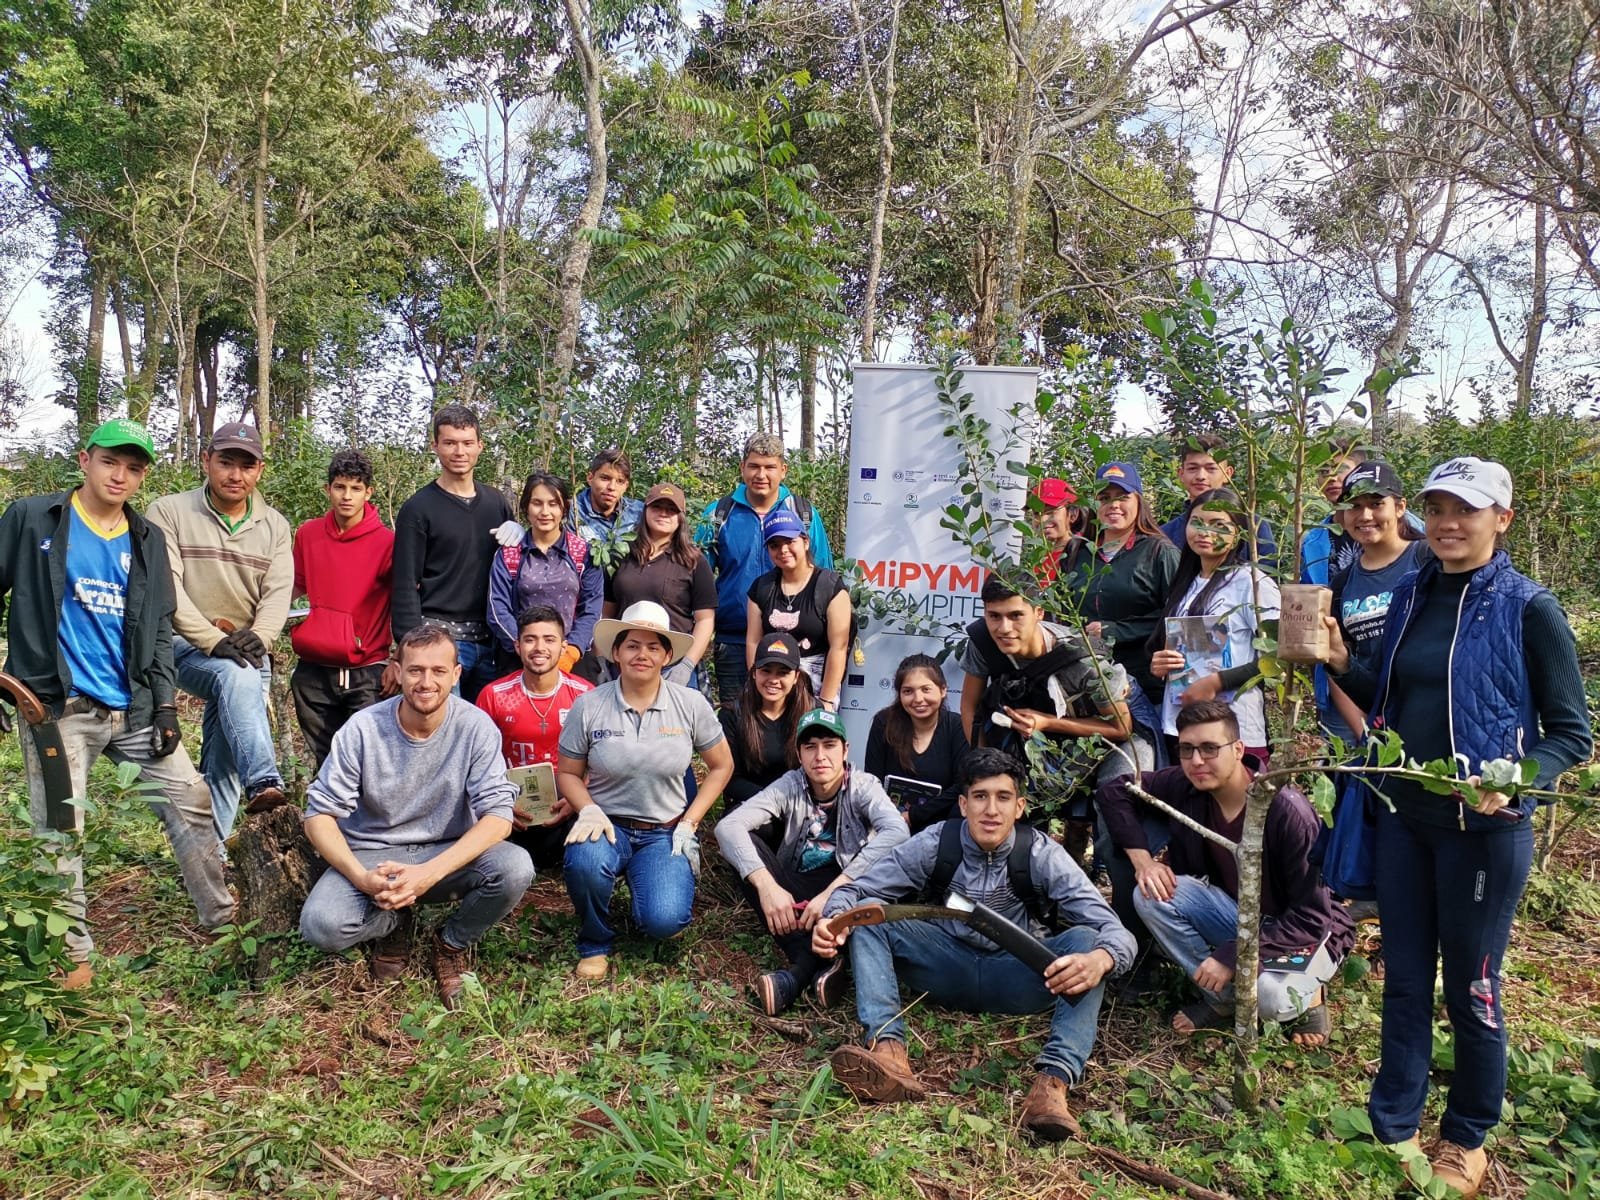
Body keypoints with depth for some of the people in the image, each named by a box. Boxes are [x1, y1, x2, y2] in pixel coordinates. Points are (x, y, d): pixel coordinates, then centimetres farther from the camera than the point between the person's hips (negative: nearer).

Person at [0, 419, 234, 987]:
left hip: (133, 707, 4)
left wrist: (166, 703, 4)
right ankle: (74, 955, 13)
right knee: (60, 832, 0)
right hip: (57, 706, -4)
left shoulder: (147, 540, 11)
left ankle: (222, 920, 14)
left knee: (190, 797, 2)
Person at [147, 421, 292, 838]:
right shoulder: (169, 512, -1)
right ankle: (264, 783, -45)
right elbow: (167, 589, -10)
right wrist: (214, 640, -22)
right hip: (184, 645, -4)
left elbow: (278, 593, 0)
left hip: (246, 653, 4)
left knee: (224, 761, -1)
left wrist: (257, 636, -20)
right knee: (237, 677, -36)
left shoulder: (275, 526, 9)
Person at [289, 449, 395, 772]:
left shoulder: (386, 542, -6)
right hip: (313, 674, 4)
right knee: (323, 761, 12)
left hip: (366, 673, -4)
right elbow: (296, 590, 19)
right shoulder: (307, 534, 6)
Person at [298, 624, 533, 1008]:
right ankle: (395, 923, 8)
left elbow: (498, 814, -18)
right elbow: (320, 814, -10)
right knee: (321, 925, -28)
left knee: (515, 867, -29)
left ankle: (452, 943, 3)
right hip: (372, 857, 0)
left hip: (450, 854, 0)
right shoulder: (363, 729, -12)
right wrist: (361, 877, -27)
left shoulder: (476, 727, -13)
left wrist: (429, 872, -31)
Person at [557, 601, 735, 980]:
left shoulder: (691, 705, -5)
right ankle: (594, 945, -3)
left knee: (665, 921, -23)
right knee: (585, 862, -36)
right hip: (608, 824, 0)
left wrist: (689, 823, -3)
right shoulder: (588, 706, -6)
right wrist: (589, 810, -16)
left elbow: (721, 766, 6)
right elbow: (568, 773, 4)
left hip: (665, 832, 1)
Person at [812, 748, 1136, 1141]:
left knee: (1085, 940, -29)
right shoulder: (935, 844, -11)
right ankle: (888, 1050, -38)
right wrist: (835, 919, -33)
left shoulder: (1042, 855, -14)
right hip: (949, 970, 1)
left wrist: (1098, 960, -46)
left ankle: (1054, 1080, -42)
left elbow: (1115, 931, -21)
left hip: (1016, 979, -1)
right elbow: (855, 890, -9)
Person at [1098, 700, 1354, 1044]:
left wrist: (1232, 955, -29)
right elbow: (1114, 792, -2)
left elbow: (1313, 916, -26)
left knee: (1271, 998, -37)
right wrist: (1141, 858, -15)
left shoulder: (1288, 811, -29)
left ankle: (1305, 995, 1)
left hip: (1305, 932, -5)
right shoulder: (1185, 787, -15)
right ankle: (1225, 1001, -4)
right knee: (1150, 896, -19)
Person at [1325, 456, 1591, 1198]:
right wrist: (1341, 664, -3)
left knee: (1471, 989, 9)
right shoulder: (1410, 596, 6)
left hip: (1483, 827, -5)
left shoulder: (1528, 608, -10)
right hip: (1402, 815, 5)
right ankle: (1392, 1128, 28)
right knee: (1403, 981, 14)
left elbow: (1572, 734, -8)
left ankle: (1467, 1139, 29)